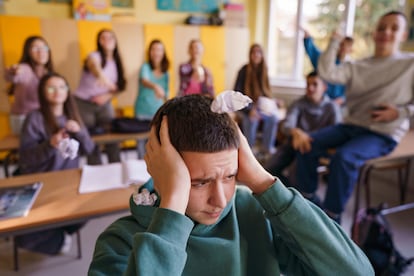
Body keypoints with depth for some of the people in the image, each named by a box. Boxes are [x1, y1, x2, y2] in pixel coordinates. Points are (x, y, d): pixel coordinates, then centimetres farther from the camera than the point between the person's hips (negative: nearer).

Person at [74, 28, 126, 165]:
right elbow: (96, 68, -37)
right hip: (84, 104, -4)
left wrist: (107, 96, -10)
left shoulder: (116, 62, 5)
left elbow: (117, 87, 10)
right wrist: (101, 76, -60)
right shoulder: (94, 56, -11)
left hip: (104, 104, 5)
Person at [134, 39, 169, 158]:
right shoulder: (145, 67, -3)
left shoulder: (166, 73, 8)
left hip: (158, 114, 3)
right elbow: (144, 80, -25)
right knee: (142, 143, 0)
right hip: (143, 113, -3)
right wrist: (155, 86, -46)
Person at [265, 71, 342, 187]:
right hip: (293, 144, 3)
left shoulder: (332, 108, -5)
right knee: (270, 168, -17)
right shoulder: (298, 103, -2)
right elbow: (286, 125, -18)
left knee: (296, 169, -31)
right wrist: (296, 132, -45)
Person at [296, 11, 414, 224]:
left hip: (383, 134, -5)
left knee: (344, 157, -32)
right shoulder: (357, 67, 8)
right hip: (351, 126, 5)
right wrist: (334, 42, -6)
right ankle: (307, 199, 4)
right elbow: (327, 73, -10)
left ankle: (331, 216, -15)